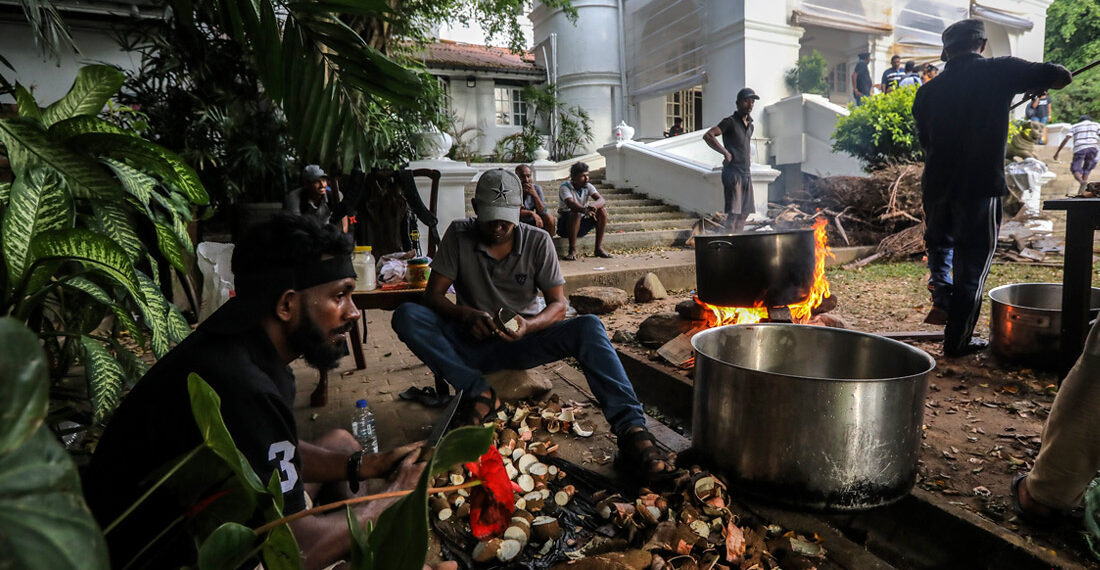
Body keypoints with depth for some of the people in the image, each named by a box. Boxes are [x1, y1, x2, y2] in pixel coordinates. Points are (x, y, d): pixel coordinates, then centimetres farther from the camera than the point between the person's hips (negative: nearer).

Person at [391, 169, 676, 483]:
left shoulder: (537, 241, -4)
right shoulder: (459, 236, -3)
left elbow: (558, 305, -6)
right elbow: (433, 294, -5)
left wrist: (528, 325, -28)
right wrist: (466, 315, -27)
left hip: (523, 340, 0)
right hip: (473, 343, 1)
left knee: (589, 327, -29)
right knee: (406, 316, -24)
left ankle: (631, 432, -39)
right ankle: (479, 393, -24)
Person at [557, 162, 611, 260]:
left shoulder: (588, 187, -1)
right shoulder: (565, 187, -15)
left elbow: (602, 200, -17)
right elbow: (570, 204, -35)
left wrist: (593, 205, -42)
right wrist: (585, 210, -55)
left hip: (582, 223, 5)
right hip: (565, 224, -5)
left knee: (602, 211, -15)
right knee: (576, 213, -36)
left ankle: (599, 248, -14)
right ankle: (572, 251, -30)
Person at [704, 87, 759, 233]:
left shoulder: (750, 125, 18)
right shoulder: (730, 122, -6)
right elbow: (708, 135, -18)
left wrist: (748, 160, 19)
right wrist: (725, 152, -19)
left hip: (746, 173, 8)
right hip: (733, 172, -8)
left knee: (744, 212, 9)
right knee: (733, 212, -13)